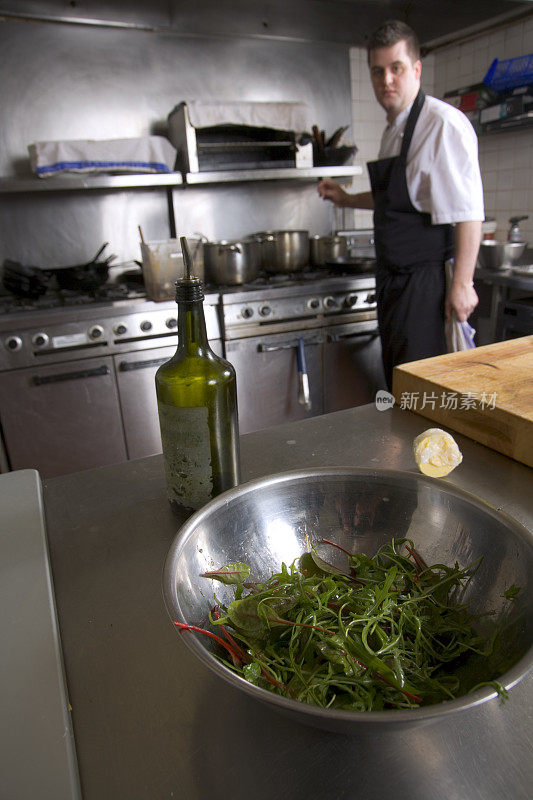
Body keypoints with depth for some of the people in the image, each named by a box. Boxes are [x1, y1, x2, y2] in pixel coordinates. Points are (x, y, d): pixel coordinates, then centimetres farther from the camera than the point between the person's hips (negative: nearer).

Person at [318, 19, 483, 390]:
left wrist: (462, 283, -23)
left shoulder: (443, 123, -13)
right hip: (395, 277, 9)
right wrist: (346, 199, 22)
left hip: (426, 282, -9)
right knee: (398, 387, 18)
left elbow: (467, 211, -19)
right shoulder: (395, 129, 15)